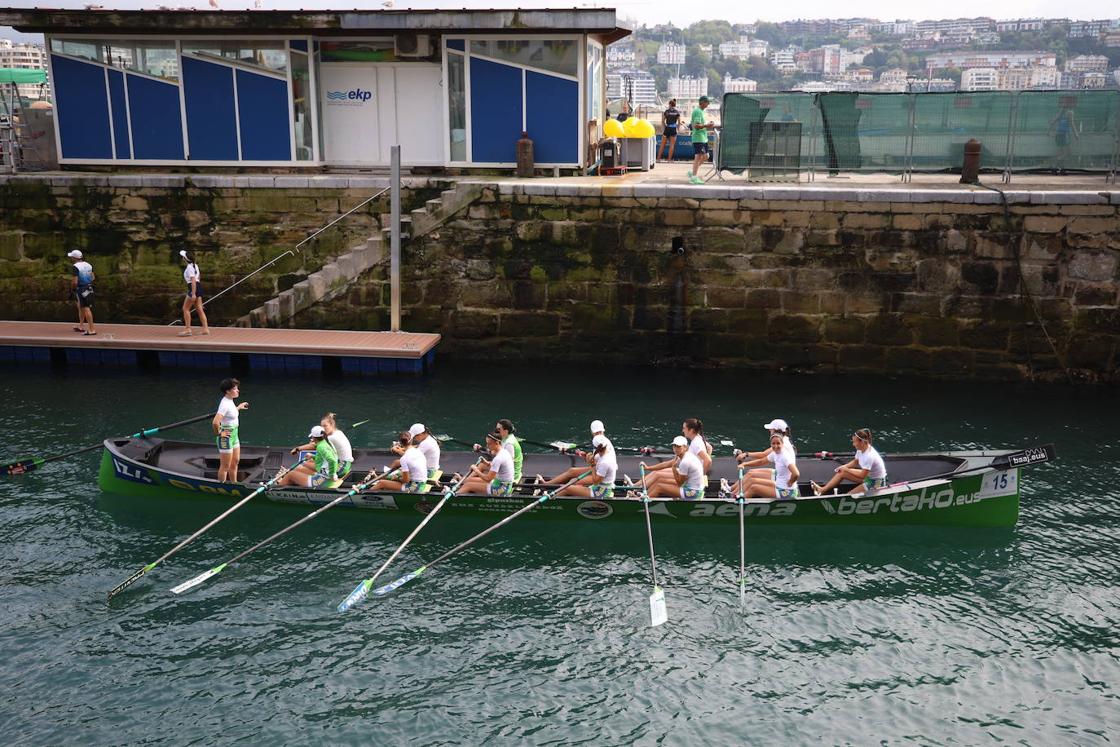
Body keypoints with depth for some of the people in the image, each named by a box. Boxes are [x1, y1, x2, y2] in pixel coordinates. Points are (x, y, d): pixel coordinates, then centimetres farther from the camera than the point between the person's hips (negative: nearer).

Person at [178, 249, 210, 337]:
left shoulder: (190, 268, -15)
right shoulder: (195, 265, 13)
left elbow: (193, 280, -22)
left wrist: (193, 294, -25)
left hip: (193, 288, -9)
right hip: (198, 286, 9)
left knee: (185, 308, -3)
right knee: (199, 309, 9)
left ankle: (188, 329, -5)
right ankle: (205, 328, 7)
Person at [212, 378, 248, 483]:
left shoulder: (230, 401, 5)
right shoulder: (225, 404, -25)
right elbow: (215, 422, -34)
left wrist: (238, 408, 28)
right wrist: (219, 433, -20)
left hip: (234, 435, 10)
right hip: (226, 438, -10)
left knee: (235, 461, 21)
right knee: (225, 466, 1)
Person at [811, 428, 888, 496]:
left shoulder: (869, 456, -33)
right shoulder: (860, 449, -6)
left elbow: (862, 475, -27)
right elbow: (856, 461, 12)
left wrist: (847, 470, -16)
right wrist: (844, 467, -6)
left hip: (877, 482, -9)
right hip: (868, 475, 9)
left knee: (849, 495, -16)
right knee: (842, 472, 4)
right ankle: (822, 489, 6)